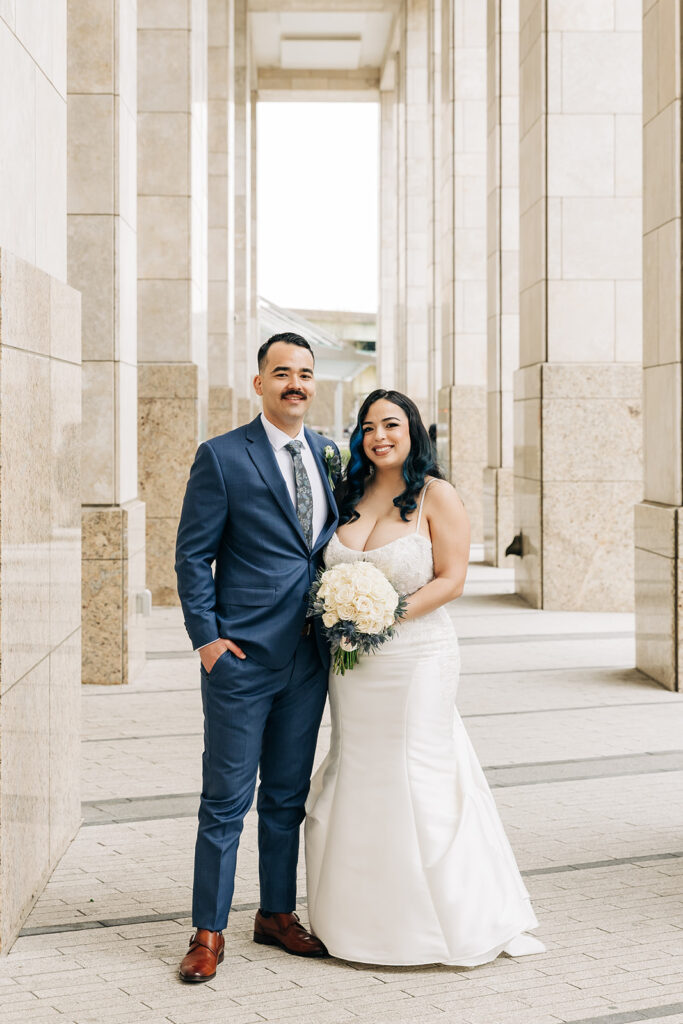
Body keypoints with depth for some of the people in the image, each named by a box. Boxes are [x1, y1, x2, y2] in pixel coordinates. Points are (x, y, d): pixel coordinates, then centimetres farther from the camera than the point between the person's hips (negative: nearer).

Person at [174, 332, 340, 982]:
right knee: (226, 801, 1)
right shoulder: (222, 457, -5)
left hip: (309, 660, 5)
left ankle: (277, 915, 28)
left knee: (288, 798, 15)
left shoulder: (329, 457, 10)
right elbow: (193, 556, -5)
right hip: (242, 658, -5)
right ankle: (208, 933, 12)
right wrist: (207, 637, -10)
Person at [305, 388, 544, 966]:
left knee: (415, 778, -3)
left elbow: (451, 579, -10)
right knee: (356, 779, 8)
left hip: (416, 656, -5)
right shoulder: (351, 497, 9)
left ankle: (455, 921, 13)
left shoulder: (437, 496, -6)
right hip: (352, 663, 5)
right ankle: (365, 917, 21)